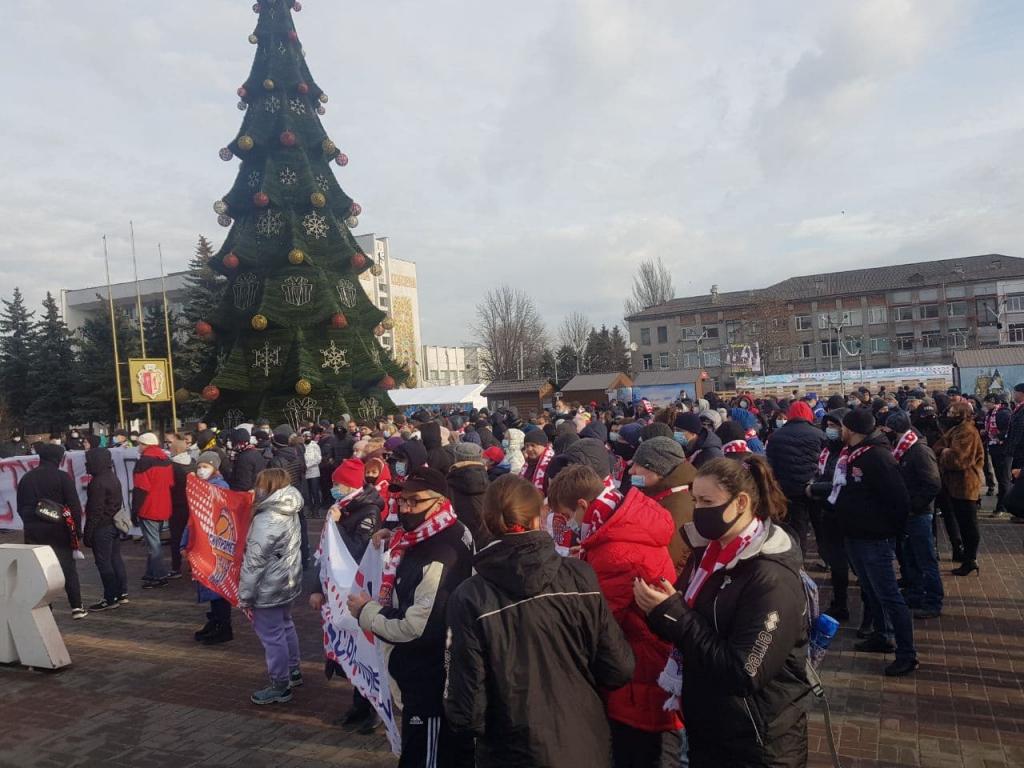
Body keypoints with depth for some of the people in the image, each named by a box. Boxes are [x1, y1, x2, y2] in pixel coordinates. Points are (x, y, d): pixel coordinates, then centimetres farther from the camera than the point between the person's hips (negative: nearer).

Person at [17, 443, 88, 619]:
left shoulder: (26, 478, 7)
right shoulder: (63, 477, -8)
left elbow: (21, 507, 13)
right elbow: (74, 506, -9)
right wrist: (77, 529, -1)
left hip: (33, 533, 3)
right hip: (59, 531, -3)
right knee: (68, 569, 4)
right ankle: (77, 607, 5)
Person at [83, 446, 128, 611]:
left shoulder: (98, 483, -18)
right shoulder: (113, 478, 11)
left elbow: (95, 511, -19)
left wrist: (88, 534, -14)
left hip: (102, 528, -9)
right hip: (115, 526, 9)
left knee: (103, 562, -3)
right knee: (115, 558, 15)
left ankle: (110, 599, 1)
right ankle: (122, 593, 21)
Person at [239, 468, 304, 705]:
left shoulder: (266, 520, -25)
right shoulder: (289, 511, 2)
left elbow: (254, 562, -22)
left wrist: (245, 594, -14)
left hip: (270, 586, -9)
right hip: (287, 580, 9)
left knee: (271, 635, 3)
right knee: (285, 625, 24)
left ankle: (280, 688, 15)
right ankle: (293, 672, 38)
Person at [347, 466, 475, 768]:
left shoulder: (441, 556, -28)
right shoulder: (423, 540, 4)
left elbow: (417, 628, -30)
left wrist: (366, 612, -15)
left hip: (432, 683, -10)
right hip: (424, 676, 10)